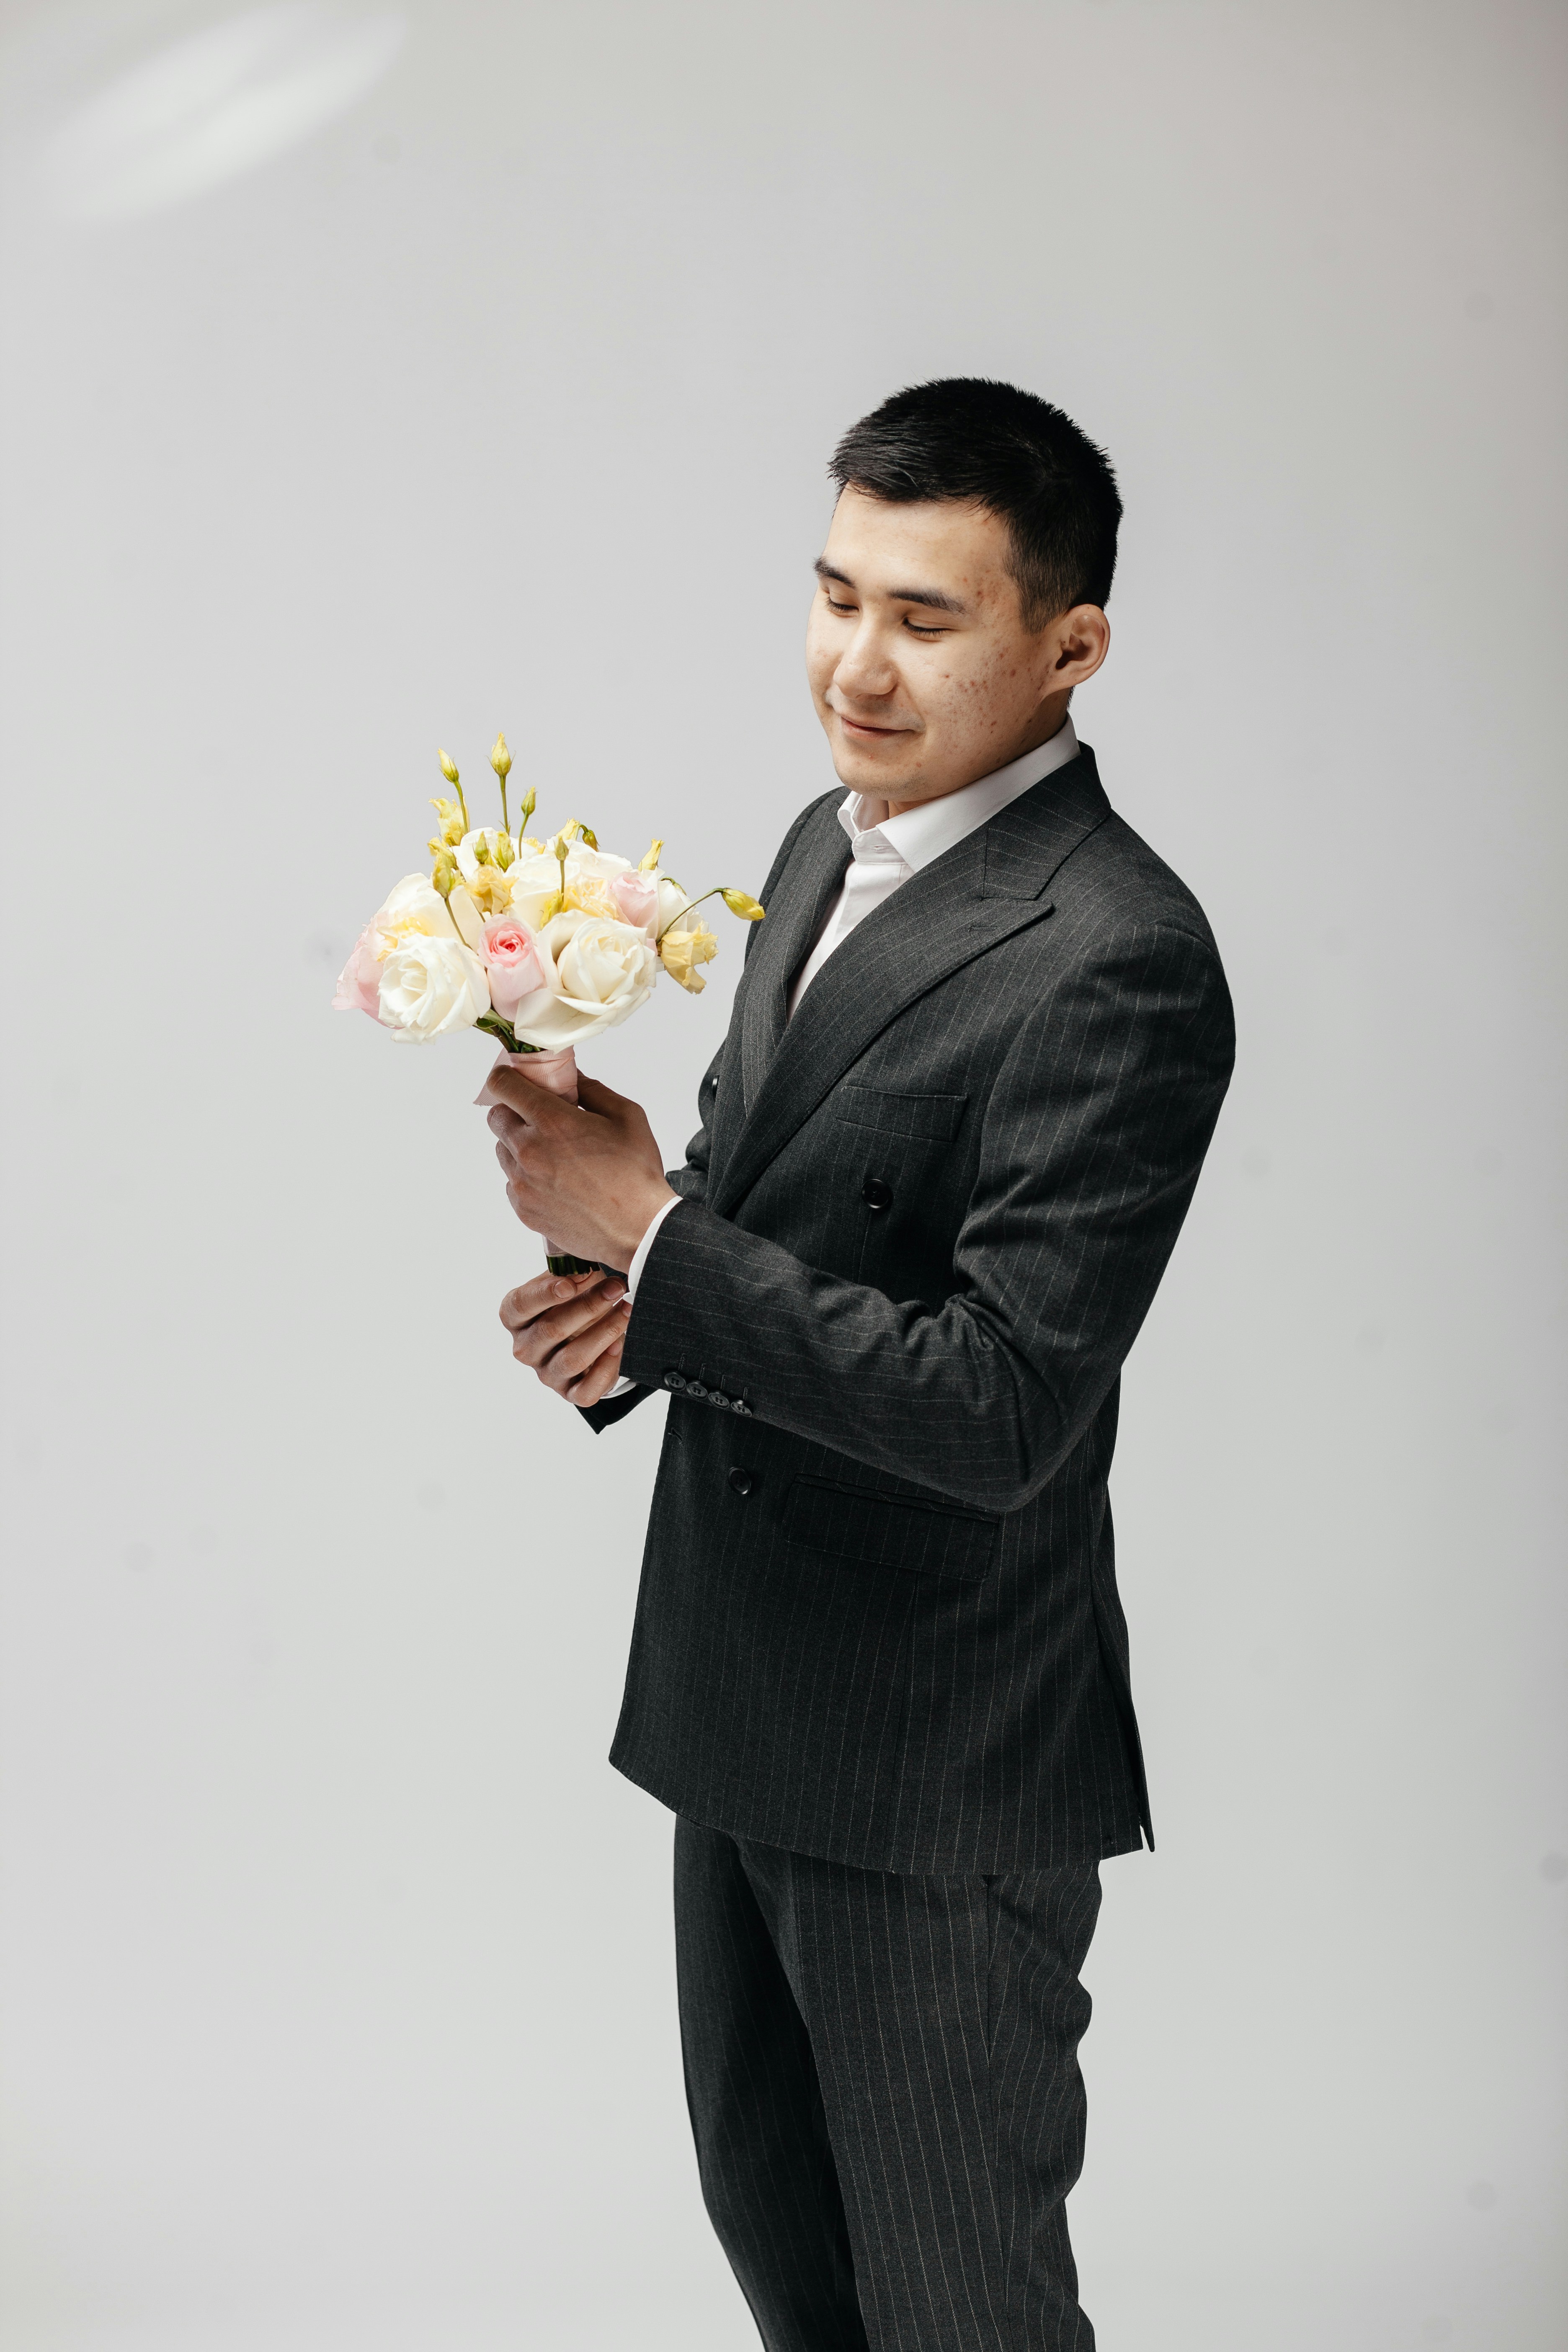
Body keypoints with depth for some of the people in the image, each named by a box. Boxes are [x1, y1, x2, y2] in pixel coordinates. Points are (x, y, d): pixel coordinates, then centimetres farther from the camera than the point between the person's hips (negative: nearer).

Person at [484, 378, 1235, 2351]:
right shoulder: (830, 849, 5)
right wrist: (632, 1293, -5)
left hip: (939, 1763, -9)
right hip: (741, 1688, 9)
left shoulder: (1113, 965, -23)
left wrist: (650, 1231, -23)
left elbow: (1001, 1409, -28)